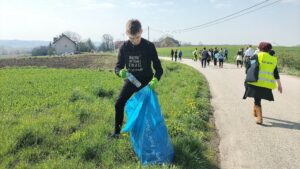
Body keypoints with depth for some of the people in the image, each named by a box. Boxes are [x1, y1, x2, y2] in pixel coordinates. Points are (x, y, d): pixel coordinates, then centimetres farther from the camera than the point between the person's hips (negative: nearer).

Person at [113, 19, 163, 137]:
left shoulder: (149, 46, -17)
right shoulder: (124, 47, -10)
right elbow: (118, 67, -8)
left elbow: (158, 67, -16)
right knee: (119, 104, -1)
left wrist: (155, 79, -37)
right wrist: (120, 72, -34)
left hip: (146, 81, -2)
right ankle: (117, 130, 17)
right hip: (131, 81, 3)